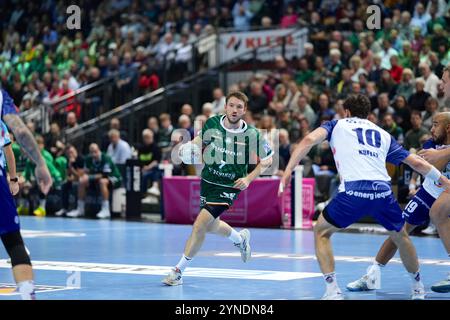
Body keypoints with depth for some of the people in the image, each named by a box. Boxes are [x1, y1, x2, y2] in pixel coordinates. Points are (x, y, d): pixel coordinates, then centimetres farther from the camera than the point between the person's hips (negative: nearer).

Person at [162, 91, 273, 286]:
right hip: (208, 181, 5)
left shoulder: (252, 135, -16)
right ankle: (240, 239, 54)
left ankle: (179, 271, -4)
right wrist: (188, 146, -9)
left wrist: (249, 178, -14)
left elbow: (267, 159, -2)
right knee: (210, 226, 22)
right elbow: (200, 140, 13)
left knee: (199, 225, -17)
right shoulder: (212, 124, -8)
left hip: (229, 187, -5)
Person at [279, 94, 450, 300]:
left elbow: (310, 140, 2)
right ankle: (418, 288, 40)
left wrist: (288, 170, -2)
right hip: (383, 191, 3)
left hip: (353, 192, -3)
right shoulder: (383, 134, 27)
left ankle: (332, 291, 4)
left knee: (321, 232, 18)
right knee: (400, 236, 30)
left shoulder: (338, 125, 20)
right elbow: (416, 163, 27)